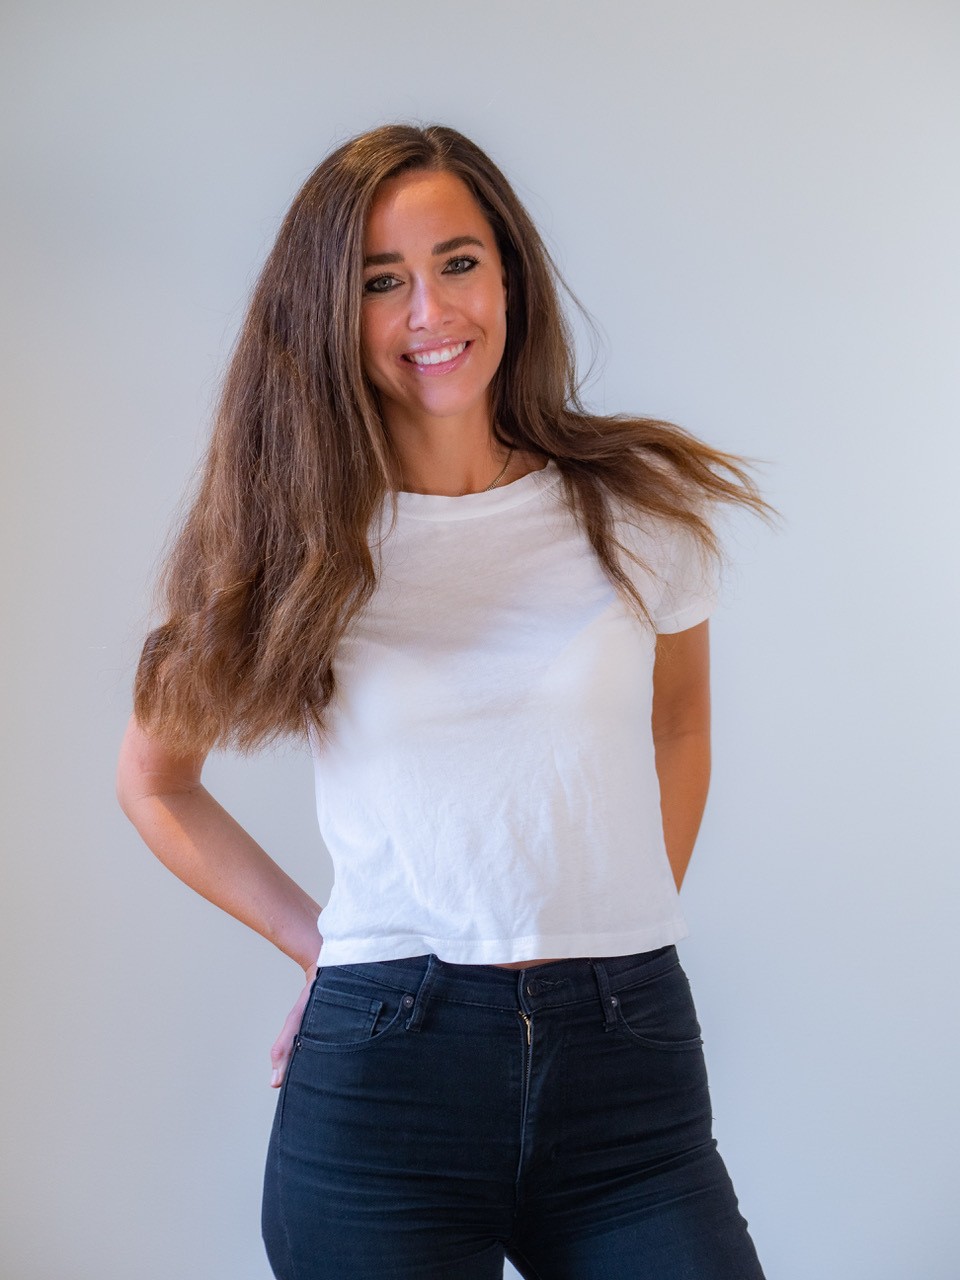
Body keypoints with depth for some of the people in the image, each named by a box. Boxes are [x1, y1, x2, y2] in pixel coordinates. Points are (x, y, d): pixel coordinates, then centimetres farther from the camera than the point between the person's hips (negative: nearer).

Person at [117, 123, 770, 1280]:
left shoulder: (641, 506, 1)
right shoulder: (295, 542, -1)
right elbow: (155, 781, 10)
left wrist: (627, 922, 10)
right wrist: (317, 943, 3)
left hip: (625, 1061, 1)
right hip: (380, 1066, -1)